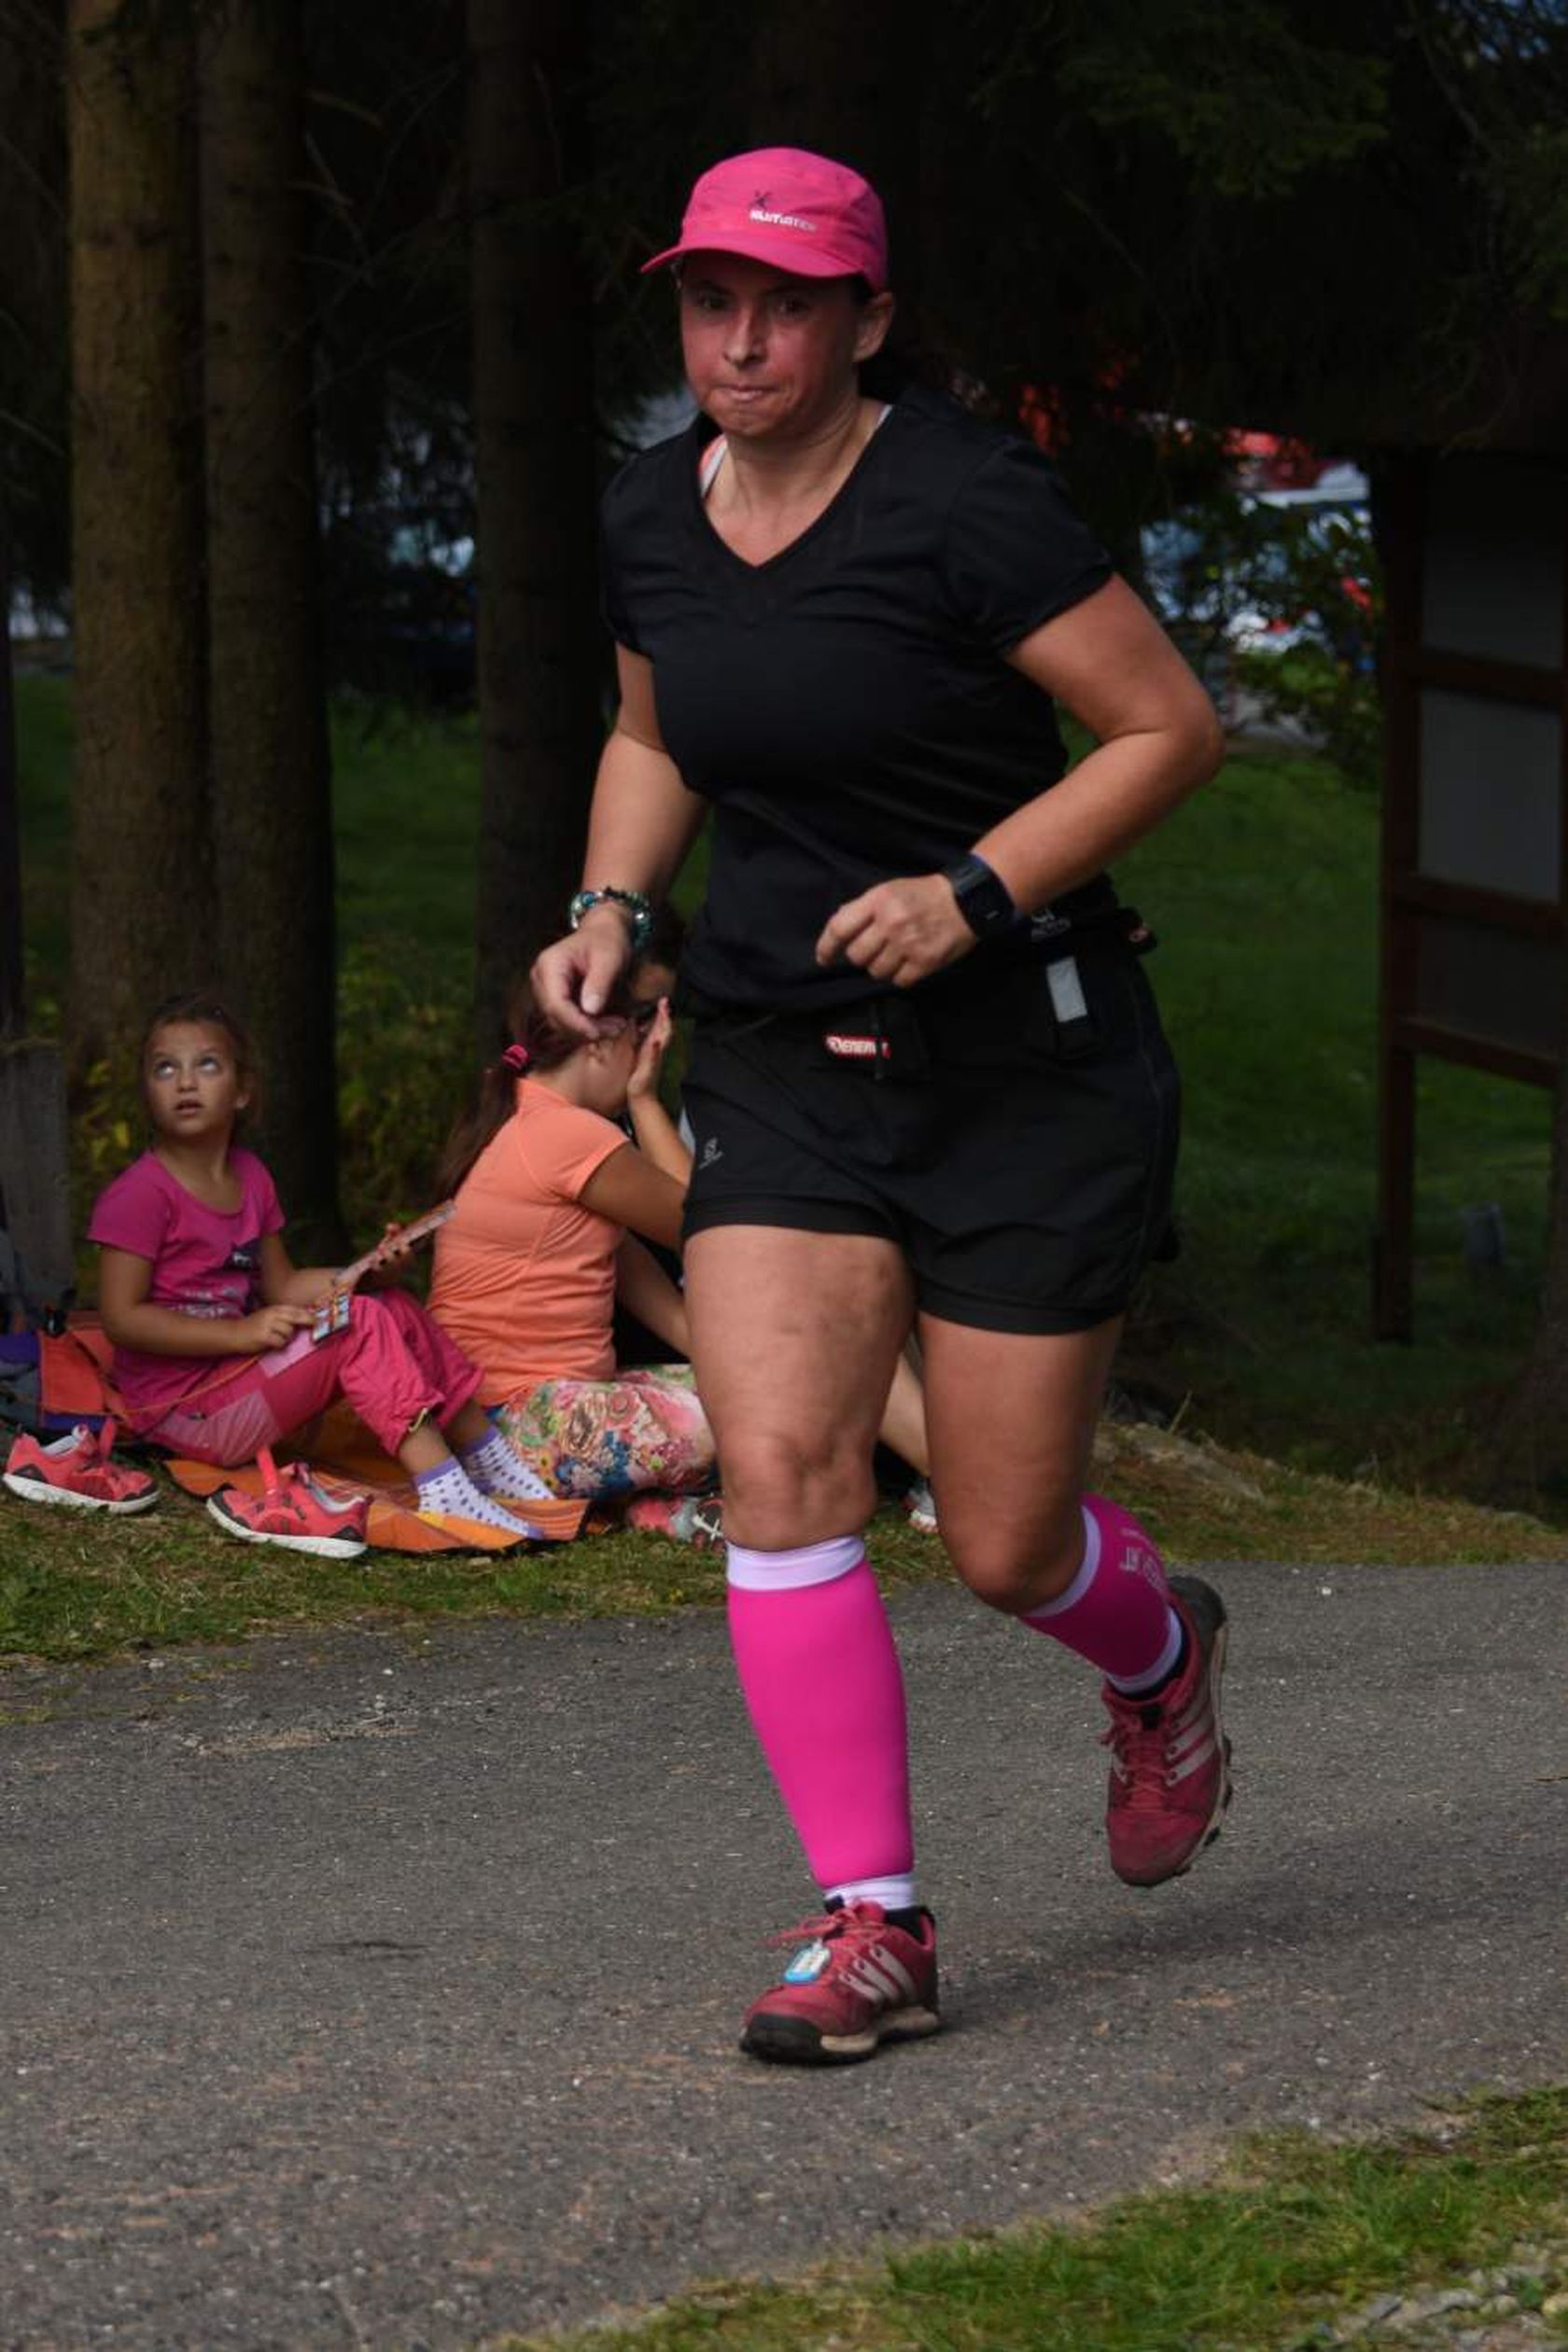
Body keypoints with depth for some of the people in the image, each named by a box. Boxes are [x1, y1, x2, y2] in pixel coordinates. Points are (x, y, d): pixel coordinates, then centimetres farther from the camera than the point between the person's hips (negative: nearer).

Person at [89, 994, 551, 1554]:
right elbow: (122, 1318, -19)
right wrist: (241, 1331, -25)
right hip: (184, 1409, -8)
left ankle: (496, 1469, 5)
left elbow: (281, 1285, 17)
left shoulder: (249, 1178, 11)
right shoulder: (140, 1194, -15)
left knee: (398, 1310, 2)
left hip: (237, 1377, 8)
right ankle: (444, 1496, -29)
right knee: (361, 1324, -21)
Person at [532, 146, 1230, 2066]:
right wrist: (608, 909, 5)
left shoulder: (962, 504, -16)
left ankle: (1163, 1658, 39)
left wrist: (975, 892, -21)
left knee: (1007, 1551, 2)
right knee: (778, 1467, -14)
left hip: (1027, 1067, -5)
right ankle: (872, 1926, -4)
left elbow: (1173, 727, -12)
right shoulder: (650, 519, 3)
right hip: (779, 1064, 5)